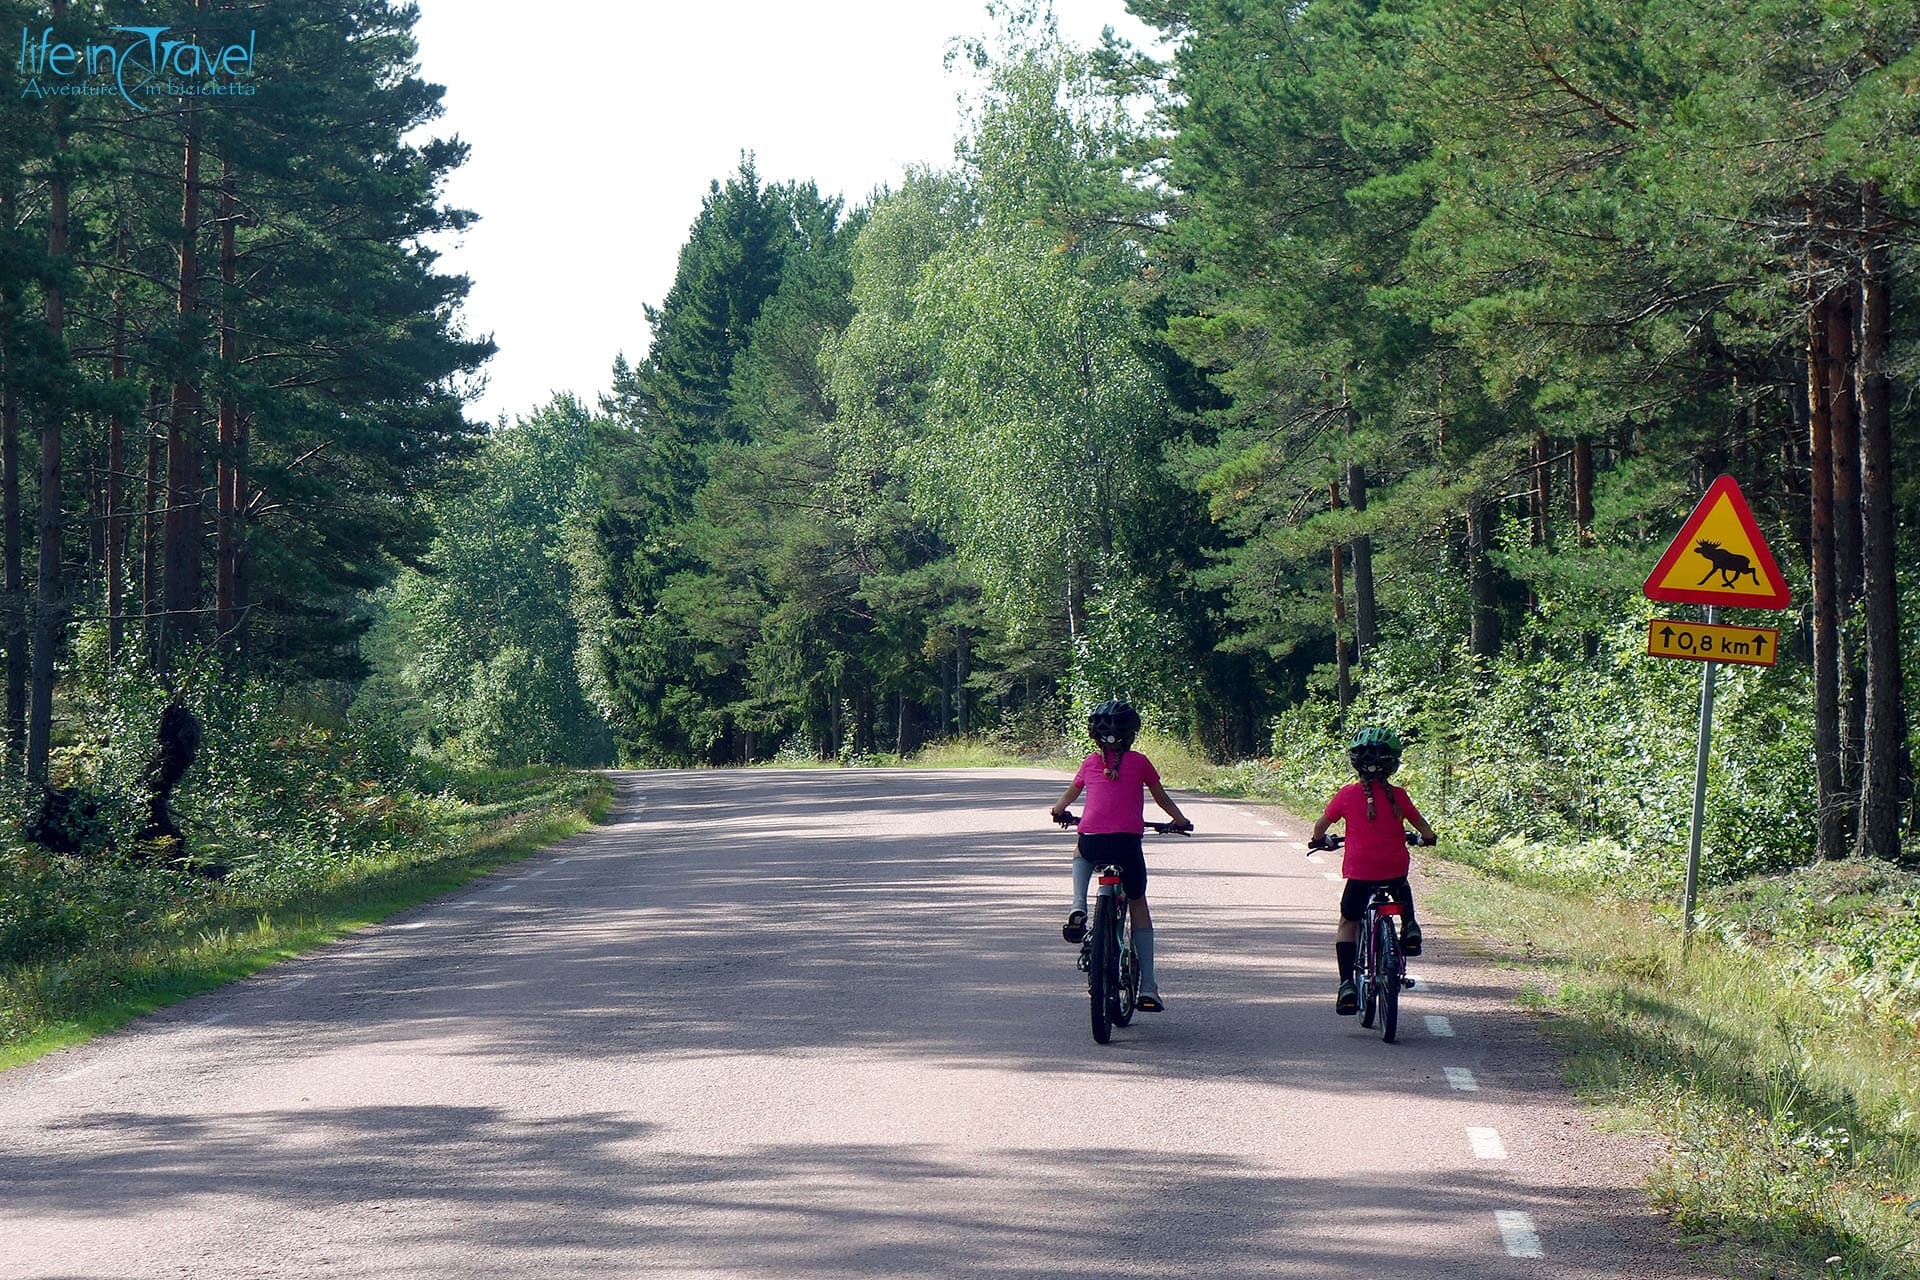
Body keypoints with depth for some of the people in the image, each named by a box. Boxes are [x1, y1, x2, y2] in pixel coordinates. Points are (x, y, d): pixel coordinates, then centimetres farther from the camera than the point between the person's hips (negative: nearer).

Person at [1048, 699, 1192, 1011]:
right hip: (1128, 842, -1)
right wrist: (1180, 820, 41)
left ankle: (1078, 908, 11)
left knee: (1080, 855, 39)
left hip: (1092, 841, 1)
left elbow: (1070, 794, 32)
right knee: (1139, 906, 14)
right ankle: (1148, 988, 9)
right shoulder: (1139, 762, 8)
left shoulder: (1090, 763, 14)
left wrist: (1059, 811, 55)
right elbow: (1161, 797, 22)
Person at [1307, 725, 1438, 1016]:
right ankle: (1410, 926, 13)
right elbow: (1422, 827, 10)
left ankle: (1347, 985, 4)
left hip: (1360, 872, -1)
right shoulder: (1397, 796, -3)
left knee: (1347, 924, 16)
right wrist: (1428, 838, 33)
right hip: (1395, 869, 1)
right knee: (1403, 893, 38)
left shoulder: (1347, 795, -4)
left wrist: (1319, 840, 31)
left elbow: (1321, 825, 9)